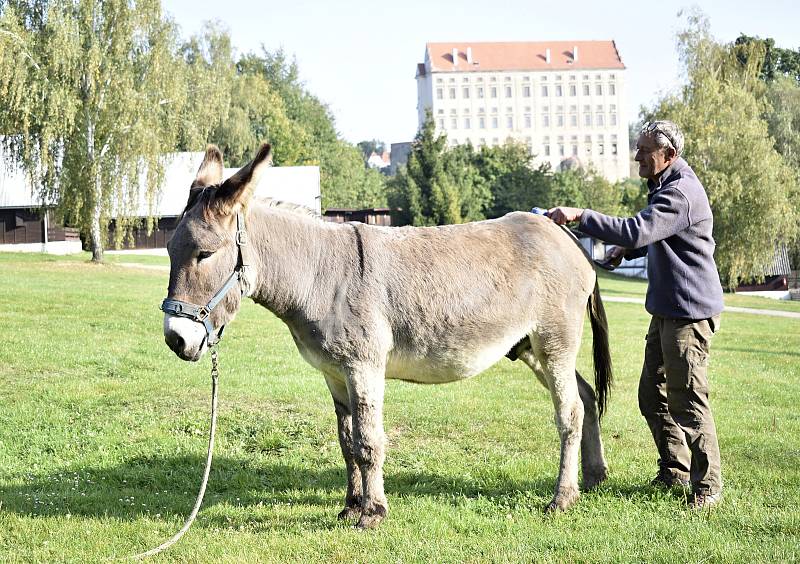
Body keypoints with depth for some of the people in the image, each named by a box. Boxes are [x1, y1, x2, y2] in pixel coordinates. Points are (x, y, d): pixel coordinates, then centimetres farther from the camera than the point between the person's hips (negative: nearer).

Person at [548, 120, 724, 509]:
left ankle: (708, 484, 2)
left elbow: (637, 231, -32)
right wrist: (627, 249, 10)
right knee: (652, 395, 14)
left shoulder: (681, 193, -20)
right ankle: (674, 470, 25)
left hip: (690, 312, -11)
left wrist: (581, 215, -30)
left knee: (687, 400, -7)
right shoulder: (666, 186, 15)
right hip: (666, 310, 11)